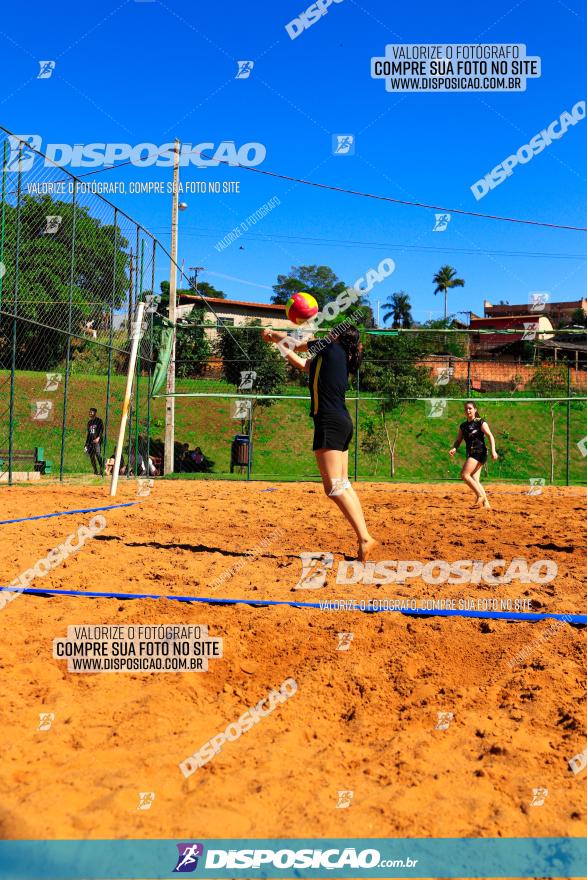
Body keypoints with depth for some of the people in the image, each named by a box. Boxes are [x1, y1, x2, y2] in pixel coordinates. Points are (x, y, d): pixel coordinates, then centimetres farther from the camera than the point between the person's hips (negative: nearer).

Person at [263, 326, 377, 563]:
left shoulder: (330, 347, 1)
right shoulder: (341, 359, 22)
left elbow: (296, 345, 12)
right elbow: (302, 363, 33)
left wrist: (273, 334, 30)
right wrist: (278, 341, 40)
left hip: (330, 422, -9)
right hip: (343, 422, 9)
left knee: (334, 487, -11)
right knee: (343, 485, 11)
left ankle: (364, 538, -14)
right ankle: (364, 538, 10)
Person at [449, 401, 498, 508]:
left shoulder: (480, 422, -2)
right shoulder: (463, 426, 16)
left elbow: (490, 436, -7)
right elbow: (458, 440, 15)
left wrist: (493, 451, -17)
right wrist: (454, 448, -6)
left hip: (479, 452, -7)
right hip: (471, 454, 7)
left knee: (464, 474, -19)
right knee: (474, 480, 1)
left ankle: (480, 495, -11)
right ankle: (486, 503, 4)